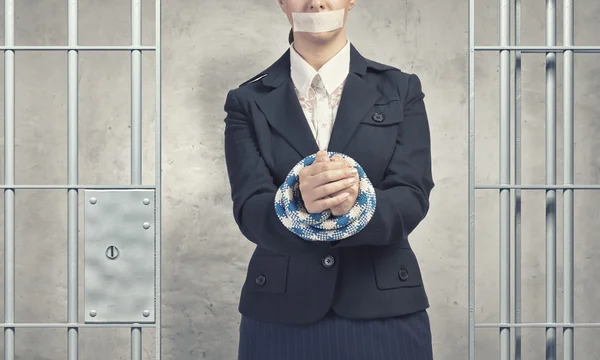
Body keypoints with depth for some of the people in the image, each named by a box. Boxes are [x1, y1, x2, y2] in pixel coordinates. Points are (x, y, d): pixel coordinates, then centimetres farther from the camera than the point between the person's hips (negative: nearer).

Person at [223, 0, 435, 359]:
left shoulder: (401, 90, 2)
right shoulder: (248, 101, 2)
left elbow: (411, 199, -7)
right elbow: (250, 210, -8)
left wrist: (356, 204, -27)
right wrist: (299, 203, -28)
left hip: (385, 311, 0)